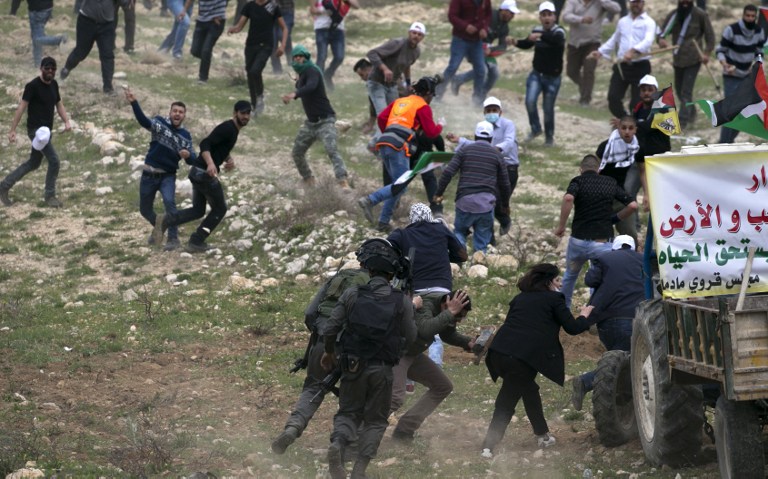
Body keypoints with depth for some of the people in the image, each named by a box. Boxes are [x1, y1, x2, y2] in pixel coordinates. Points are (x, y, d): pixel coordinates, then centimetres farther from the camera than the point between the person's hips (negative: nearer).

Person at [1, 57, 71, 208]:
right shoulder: (33, 86, -14)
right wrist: (13, 130, -20)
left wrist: (66, 121, -2)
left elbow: (59, 105, 17)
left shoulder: (53, 85, 9)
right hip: (35, 129, -9)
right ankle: (50, 197, -1)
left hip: (46, 130, 9)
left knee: (33, 164, 17)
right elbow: (21, 107, -15)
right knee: (54, 160, -14)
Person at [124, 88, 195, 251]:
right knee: (144, 209, 12)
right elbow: (144, 121, -29)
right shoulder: (160, 123, -7)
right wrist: (134, 103, -47)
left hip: (168, 175, -1)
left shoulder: (185, 135, 1)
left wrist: (188, 155, -25)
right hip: (149, 174, 1)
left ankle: (173, 238, -16)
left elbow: (192, 160, 1)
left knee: (169, 201, -27)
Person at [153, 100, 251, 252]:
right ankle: (196, 243, 9)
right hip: (206, 173, -9)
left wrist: (229, 159, 10)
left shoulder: (234, 130, 16)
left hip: (197, 171, 9)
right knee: (219, 209, 7)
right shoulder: (227, 128, -15)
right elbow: (205, 144, -26)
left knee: (198, 210, 15)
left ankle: (166, 220, -5)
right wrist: (210, 163, -40)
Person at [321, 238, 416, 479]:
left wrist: (329, 352, 15)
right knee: (375, 420, 13)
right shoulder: (402, 301, -8)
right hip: (382, 369, -1)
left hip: (353, 366, 1)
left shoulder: (352, 295, -7)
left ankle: (338, 443, -16)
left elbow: (330, 329, -4)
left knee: (348, 412, 16)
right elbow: (410, 337, 1)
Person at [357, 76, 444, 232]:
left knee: (397, 184, 15)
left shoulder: (400, 101, 26)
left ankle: (384, 222, 10)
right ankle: (369, 200, -25)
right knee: (400, 186, -8)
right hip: (398, 146, -8)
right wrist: (440, 126, 25)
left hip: (384, 143, 8)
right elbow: (431, 132, 4)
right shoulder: (423, 107, 6)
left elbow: (381, 118, 18)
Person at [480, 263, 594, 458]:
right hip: (523, 358, -6)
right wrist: (584, 316, 27)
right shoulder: (553, 299, 8)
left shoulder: (520, 299, 24)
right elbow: (572, 328, 7)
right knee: (507, 403, 1)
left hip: (499, 352, 6)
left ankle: (542, 435, 26)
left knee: (528, 389, 25)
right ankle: (488, 447, 0)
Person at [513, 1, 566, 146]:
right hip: (537, 74, 4)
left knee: (548, 108, 3)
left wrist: (540, 36, -59)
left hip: (552, 77, -4)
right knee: (530, 101, -14)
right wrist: (516, 42, -3)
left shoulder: (558, 32, -16)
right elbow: (527, 44, 19)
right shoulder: (536, 31, 1)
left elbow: (556, 40, -41)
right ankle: (535, 129, 9)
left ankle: (549, 137, 24)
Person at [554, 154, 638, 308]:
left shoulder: (578, 181, 1)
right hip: (602, 242, -1)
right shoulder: (611, 183, 9)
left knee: (570, 275, 26)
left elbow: (568, 198, -22)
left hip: (578, 240, 1)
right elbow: (632, 205, 4)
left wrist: (561, 226, -13)